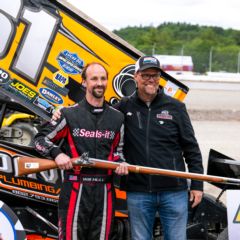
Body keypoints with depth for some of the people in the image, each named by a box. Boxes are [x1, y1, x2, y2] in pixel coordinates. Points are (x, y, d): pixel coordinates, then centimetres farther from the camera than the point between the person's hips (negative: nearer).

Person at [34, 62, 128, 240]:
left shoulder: (117, 118, 13)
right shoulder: (70, 115, 1)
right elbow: (41, 139, 5)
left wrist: (120, 162, 2)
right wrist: (56, 153, -13)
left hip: (105, 190, 4)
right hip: (76, 190, -3)